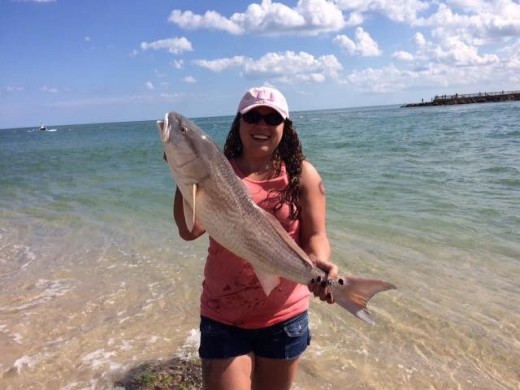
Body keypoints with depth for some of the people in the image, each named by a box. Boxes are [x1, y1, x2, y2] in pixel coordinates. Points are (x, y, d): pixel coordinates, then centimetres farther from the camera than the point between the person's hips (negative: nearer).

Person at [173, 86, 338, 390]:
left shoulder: (302, 174, -4)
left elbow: (315, 235, -6)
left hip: (284, 315, 1)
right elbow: (190, 230, -13)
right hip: (223, 315, 0)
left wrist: (319, 263, -27)